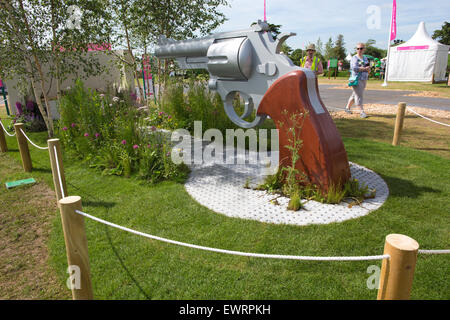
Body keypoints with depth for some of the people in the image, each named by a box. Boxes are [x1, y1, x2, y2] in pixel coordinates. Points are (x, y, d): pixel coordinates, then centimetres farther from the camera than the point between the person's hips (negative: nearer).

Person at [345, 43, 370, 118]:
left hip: (364, 80, 7)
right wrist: (364, 68, -13)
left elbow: (368, 70, 15)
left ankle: (347, 108, 26)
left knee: (355, 95, 13)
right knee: (359, 95, -10)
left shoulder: (365, 58, 16)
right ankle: (362, 112, -10)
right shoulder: (354, 58, -5)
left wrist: (368, 69, -9)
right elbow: (354, 68, -20)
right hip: (357, 79, -7)